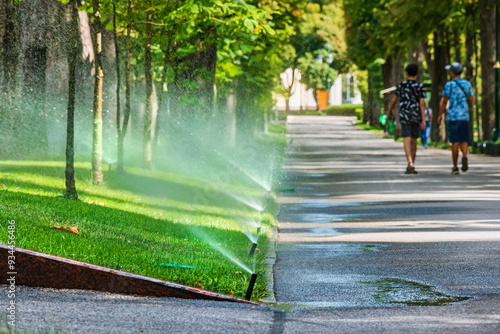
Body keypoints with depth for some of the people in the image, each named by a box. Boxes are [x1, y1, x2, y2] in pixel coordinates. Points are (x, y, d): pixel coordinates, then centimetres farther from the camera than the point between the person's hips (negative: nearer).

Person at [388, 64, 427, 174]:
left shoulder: (401, 85, -1)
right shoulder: (420, 86, 0)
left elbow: (394, 100, 3)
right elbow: (422, 103, -6)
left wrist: (390, 111, 20)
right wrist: (423, 120, -7)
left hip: (404, 115, -2)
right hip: (416, 116, 2)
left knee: (407, 140, -9)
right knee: (414, 141, 13)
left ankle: (410, 164, -27)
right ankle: (411, 165, 20)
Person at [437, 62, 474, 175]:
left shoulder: (449, 85, -5)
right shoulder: (467, 84, 8)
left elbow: (444, 101, -5)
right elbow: (471, 100, 10)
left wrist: (440, 115, 4)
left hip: (453, 116, -3)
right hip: (464, 116, 3)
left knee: (455, 142, 0)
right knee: (464, 141, 8)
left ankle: (455, 167, 2)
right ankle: (465, 156, -21)